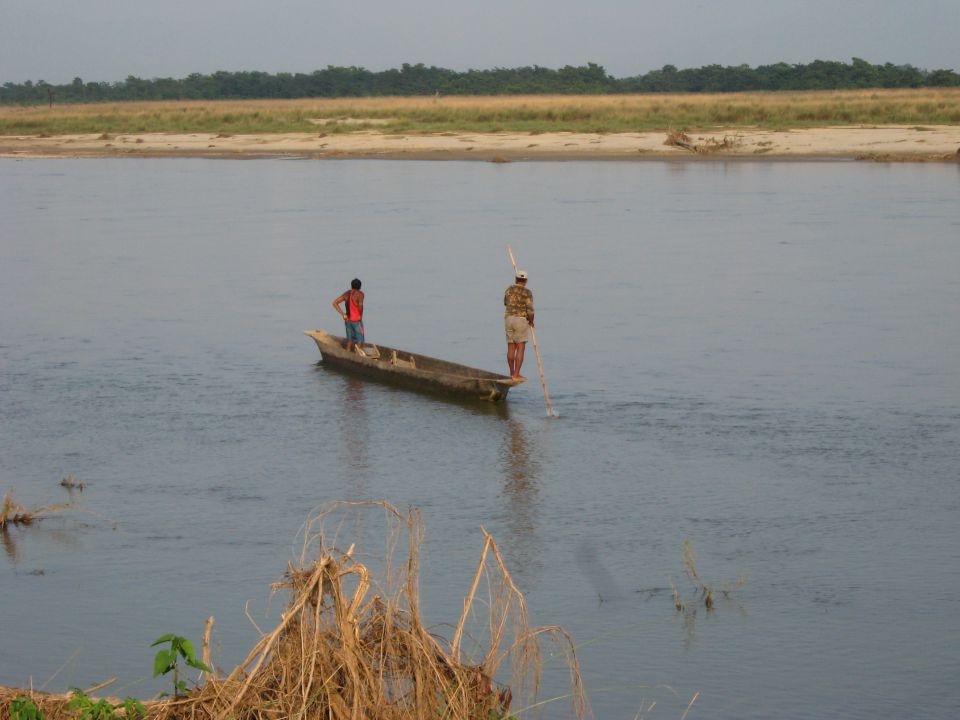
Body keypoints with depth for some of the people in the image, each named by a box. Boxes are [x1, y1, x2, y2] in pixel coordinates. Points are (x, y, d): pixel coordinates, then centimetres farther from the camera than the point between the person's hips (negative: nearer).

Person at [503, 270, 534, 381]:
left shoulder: (509, 290, 6)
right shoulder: (527, 293, -9)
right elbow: (530, 310, -14)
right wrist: (531, 322, 4)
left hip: (508, 319, 5)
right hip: (521, 320, -5)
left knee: (511, 348, 12)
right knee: (520, 349, -3)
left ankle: (512, 373, 21)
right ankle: (516, 374, -9)